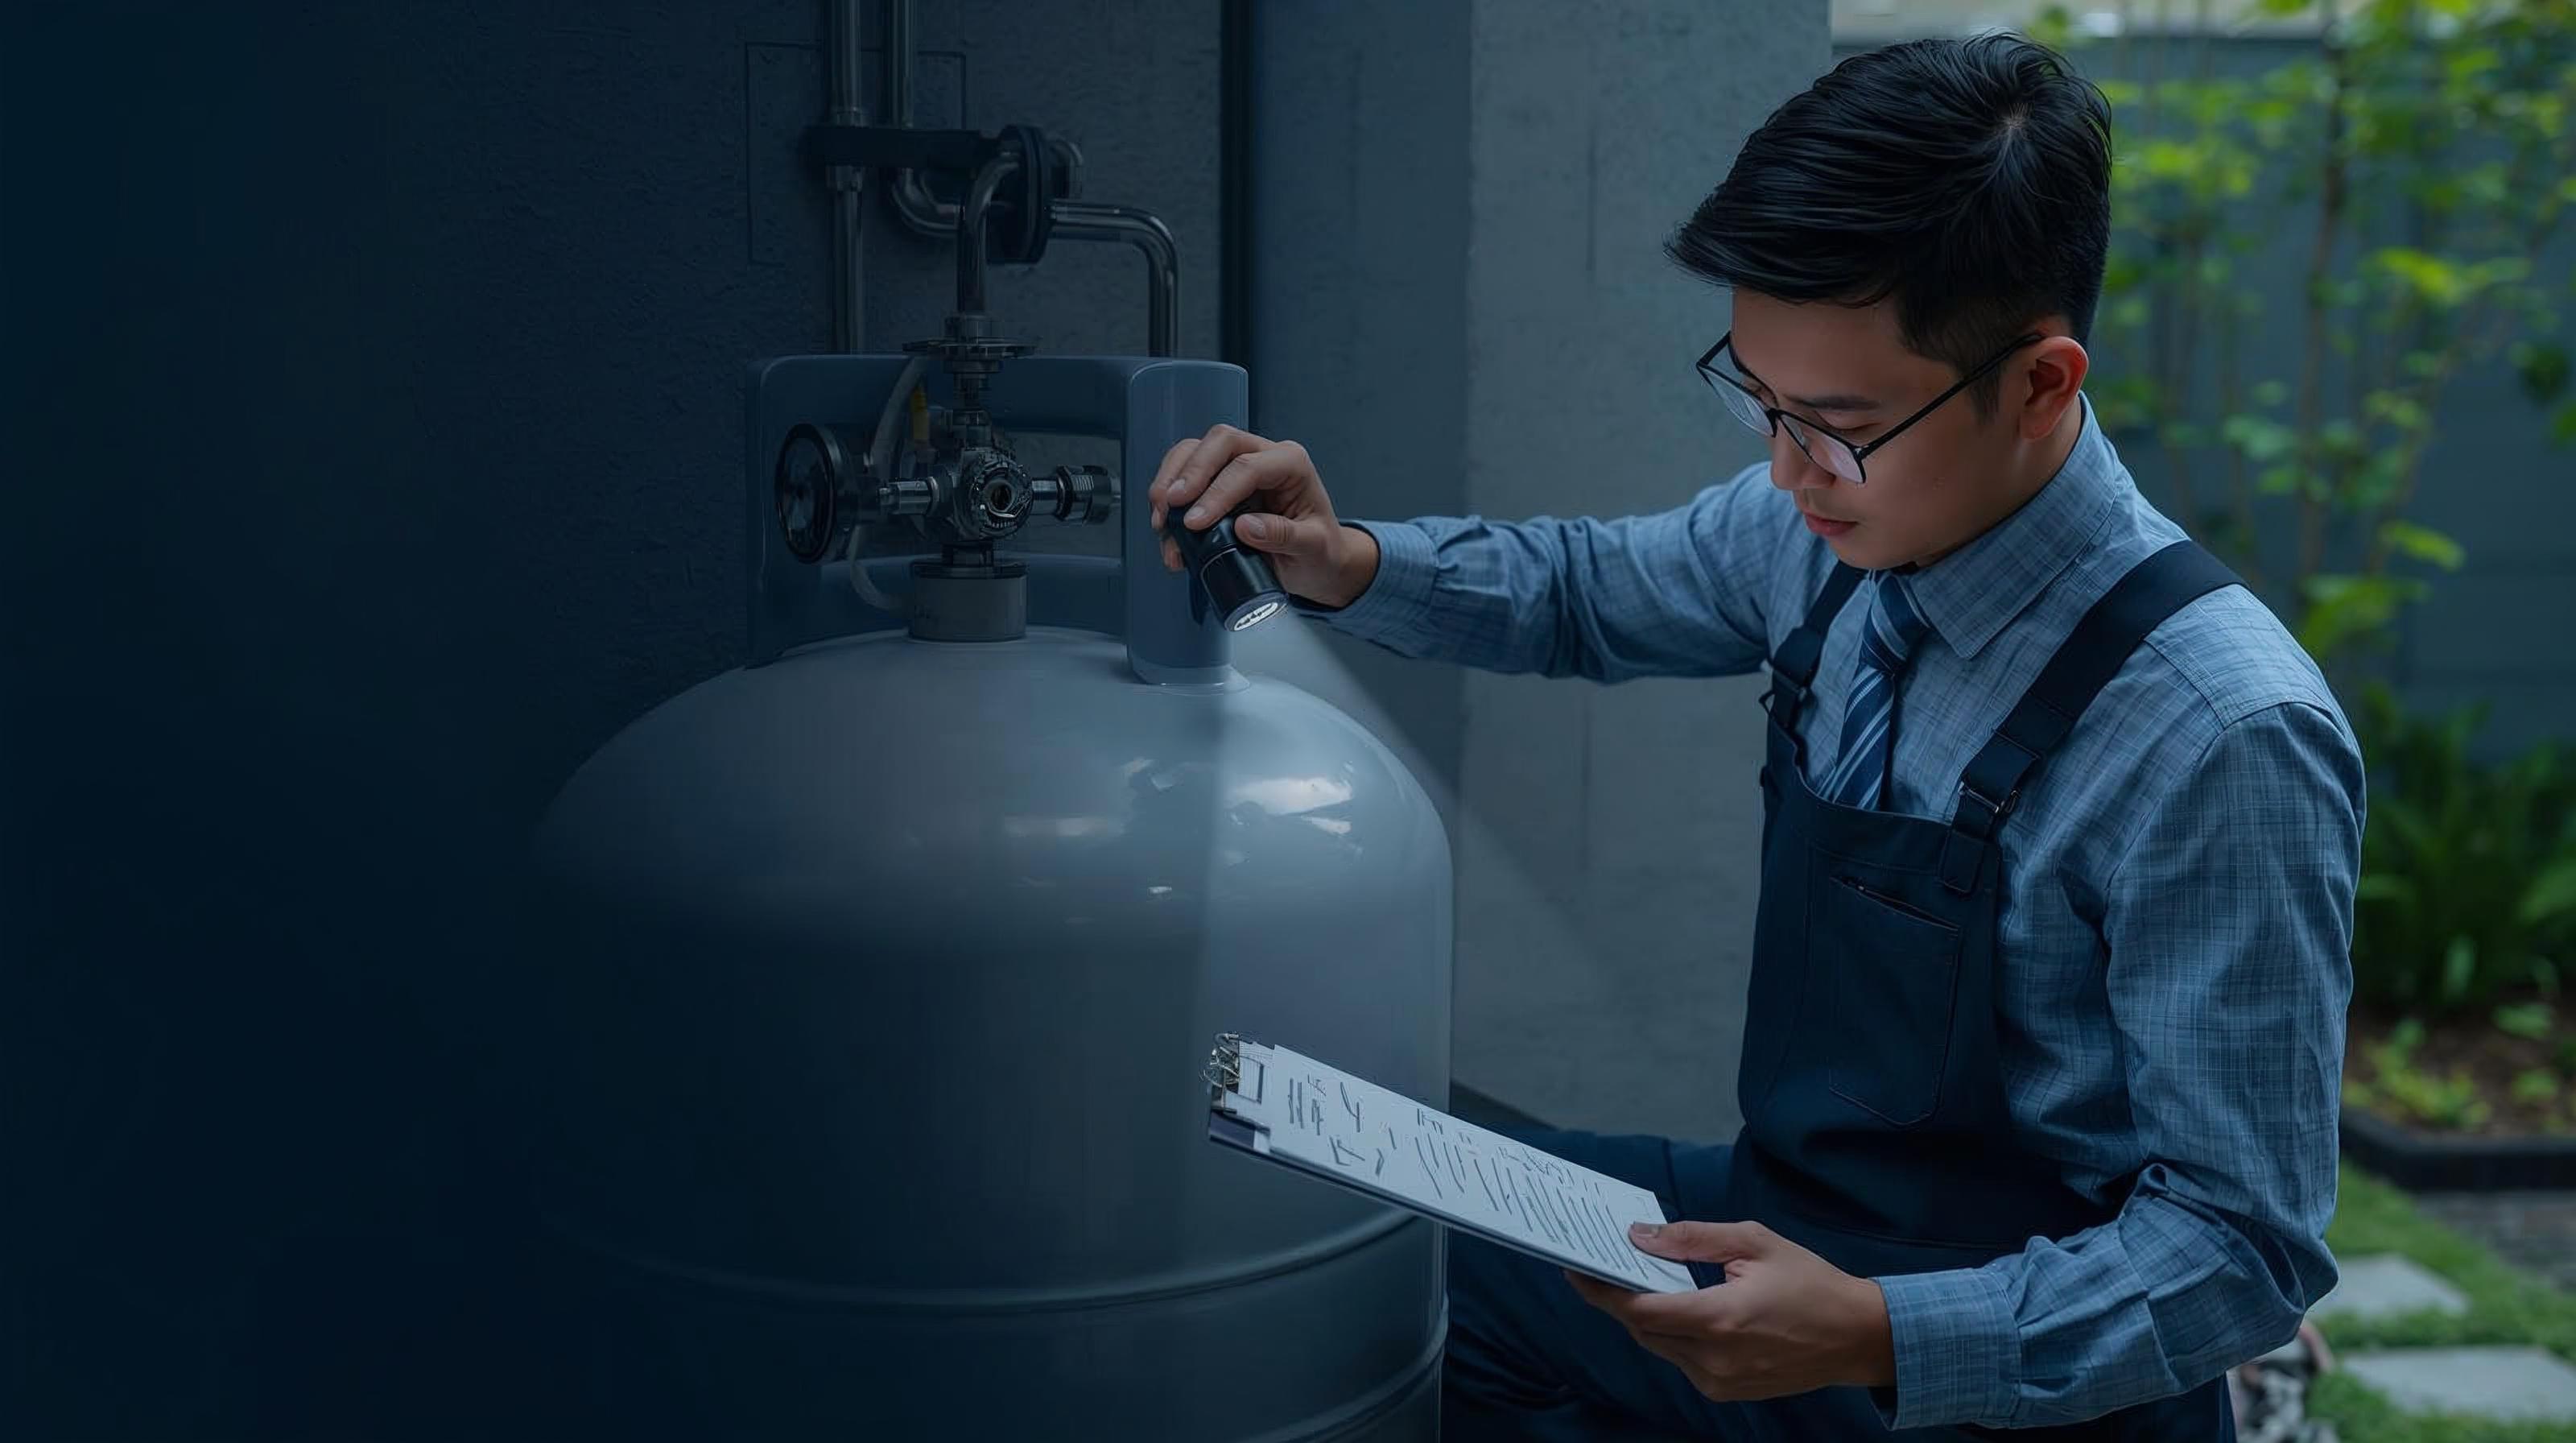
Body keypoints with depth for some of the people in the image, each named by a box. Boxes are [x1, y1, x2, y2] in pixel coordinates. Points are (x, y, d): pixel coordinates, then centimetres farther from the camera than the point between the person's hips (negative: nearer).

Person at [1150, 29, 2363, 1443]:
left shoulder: (2222, 742, -26)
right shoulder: (1826, 528, -7)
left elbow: (2243, 1248, -20)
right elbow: (1589, 590, 14)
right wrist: (1343, 563, -6)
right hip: (1788, 1220, 7)